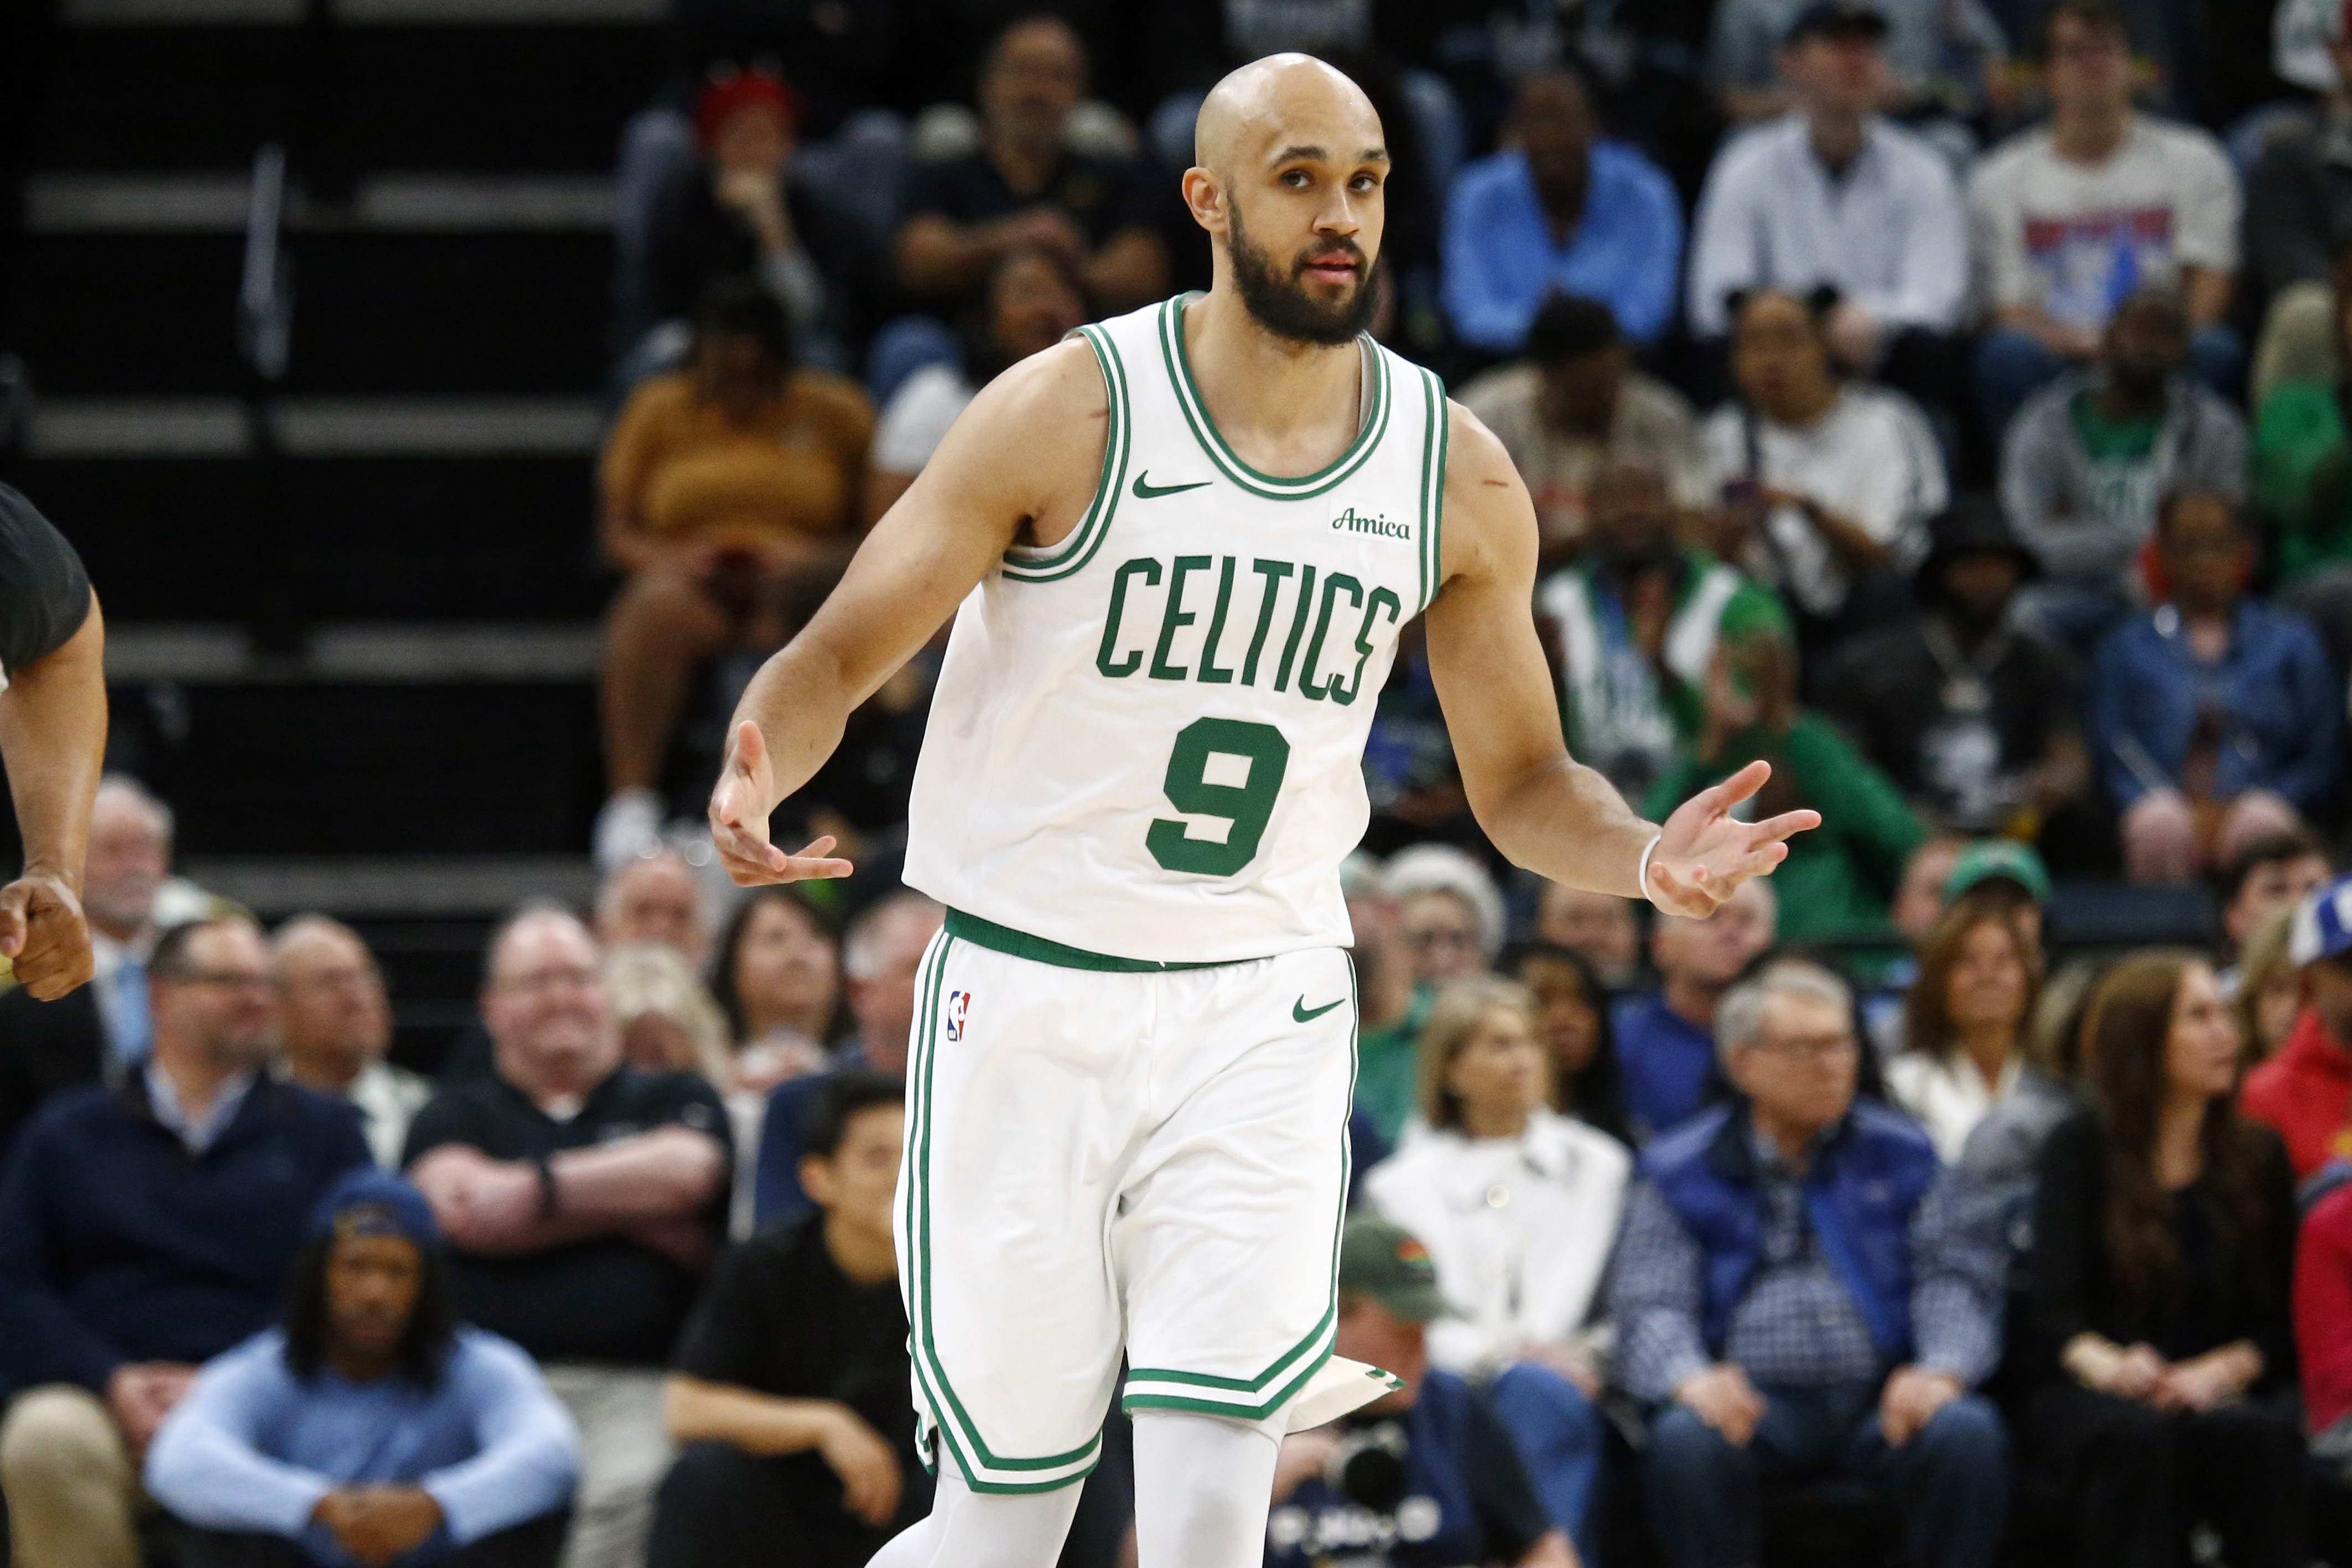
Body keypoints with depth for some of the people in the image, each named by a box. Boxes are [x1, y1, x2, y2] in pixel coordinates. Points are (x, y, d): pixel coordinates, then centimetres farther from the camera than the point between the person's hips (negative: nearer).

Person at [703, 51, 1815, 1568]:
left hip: (1261, 1012, 2)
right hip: (1026, 1000, -2)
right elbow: (837, 658, -6)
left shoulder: (1457, 476, 1)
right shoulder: (1069, 414, -9)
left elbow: (1523, 778, 12)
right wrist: (756, 776, -29)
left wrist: (1646, 858, -10)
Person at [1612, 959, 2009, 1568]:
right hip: (1753, 1397, -1)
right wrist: (1692, 1379, -21)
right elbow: (1649, 1306, 2)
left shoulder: (1900, 1153, 18)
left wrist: (1941, 1370, -13)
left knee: (1967, 1435, -30)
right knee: (1685, 1442, -35)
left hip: (1880, 1398, 1)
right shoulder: (1679, 1171, 12)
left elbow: (1956, 1277, 10)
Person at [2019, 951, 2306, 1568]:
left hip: (2221, 1393, 2)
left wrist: (2218, 1373, -15)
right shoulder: (2080, 1150, 6)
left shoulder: (2258, 1155, 13)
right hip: (2084, 1395, -2)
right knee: (2135, 1434, -37)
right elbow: (2053, 1308, -6)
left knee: (2264, 1434, -34)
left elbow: (2279, 1320, 8)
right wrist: (2105, 1366, -30)